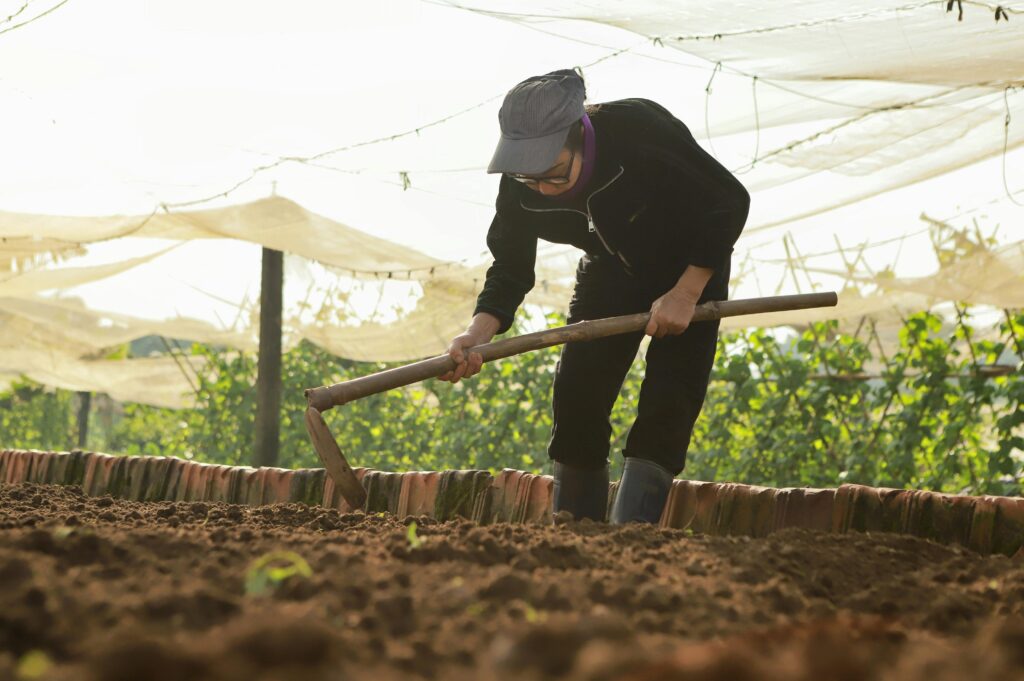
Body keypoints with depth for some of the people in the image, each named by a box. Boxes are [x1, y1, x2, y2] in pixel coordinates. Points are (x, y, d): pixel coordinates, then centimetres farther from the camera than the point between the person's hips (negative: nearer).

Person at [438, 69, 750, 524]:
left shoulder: (640, 129, -36)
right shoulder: (519, 184, -23)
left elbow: (729, 201, -26)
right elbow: (510, 269, -15)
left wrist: (685, 294, -27)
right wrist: (478, 334, -35)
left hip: (689, 270, -4)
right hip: (609, 273, 4)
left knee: (666, 408, -14)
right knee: (575, 398, -4)